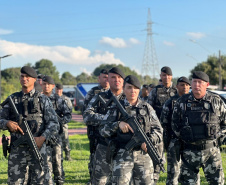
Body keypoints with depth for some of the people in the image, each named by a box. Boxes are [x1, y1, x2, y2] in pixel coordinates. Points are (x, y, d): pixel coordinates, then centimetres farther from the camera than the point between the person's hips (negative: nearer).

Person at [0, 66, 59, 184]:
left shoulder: (43, 100, 5)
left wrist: (42, 138, -17)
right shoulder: (12, 99, 12)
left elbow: (54, 124, -1)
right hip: (17, 149, 2)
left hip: (38, 147, -2)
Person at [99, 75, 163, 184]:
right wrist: (118, 124, -17)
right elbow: (103, 130, 1)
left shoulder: (147, 108, 10)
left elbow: (158, 130, 9)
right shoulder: (116, 108, 5)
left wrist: (149, 141, -11)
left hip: (143, 155, 2)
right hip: (123, 155, -2)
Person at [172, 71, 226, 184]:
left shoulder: (216, 101, 2)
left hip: (211, 150, 0)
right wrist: (182, 137, 4)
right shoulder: (182, 102, 2)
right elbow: (175, 124, 11)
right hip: (189, 152, 0)